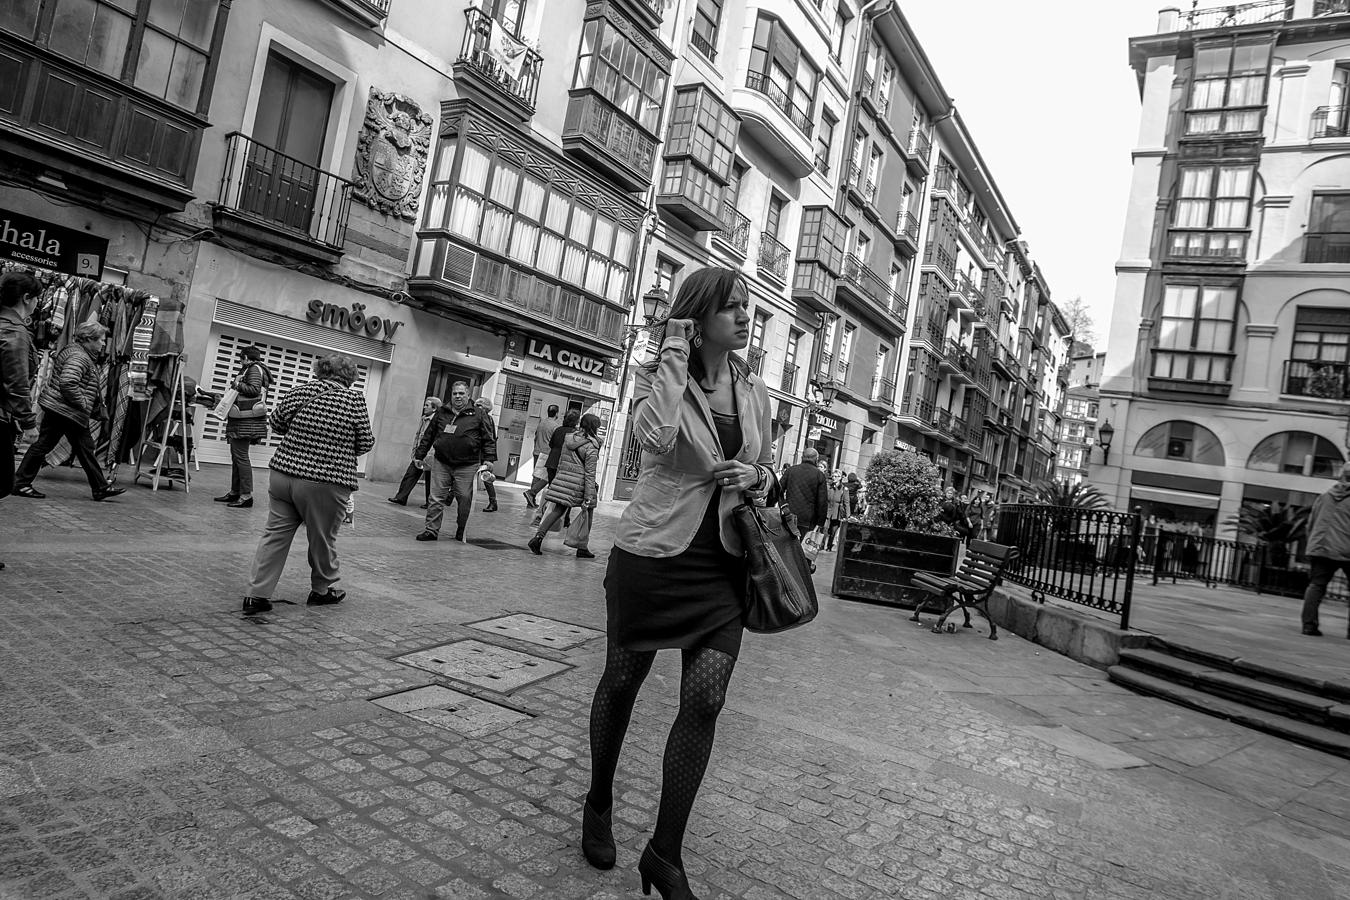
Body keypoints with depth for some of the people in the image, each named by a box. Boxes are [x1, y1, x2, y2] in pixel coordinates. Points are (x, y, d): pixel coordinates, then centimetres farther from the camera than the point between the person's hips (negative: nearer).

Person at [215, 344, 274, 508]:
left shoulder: (254, 369, -8)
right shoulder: (248, 369, 22)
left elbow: (254, 389, -22)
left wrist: (237, 384, -9)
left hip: (246, 420, -10)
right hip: (241, 420, 10)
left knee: (241, 456, -10)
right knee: (236, 456, 14)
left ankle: (247, 496, -9)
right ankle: (234, 492, 22)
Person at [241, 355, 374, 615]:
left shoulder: (297, 392, 3)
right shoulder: (355, 400, -9)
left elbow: (276, 424, 16)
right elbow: (366, 443, -3)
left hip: (282, 474, 4)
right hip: (326, 484, -4)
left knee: (275, 534, 13)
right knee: (322, 539, 13)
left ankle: (257, 594, 14)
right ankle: (321, 590, 31)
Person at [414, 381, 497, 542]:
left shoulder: (477, 415, 2)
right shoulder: (441, 413, 12)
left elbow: (489, 439, 2)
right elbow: (428, 435, 19)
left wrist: (488, 459, -7)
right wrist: (419, 455, 17)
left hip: (467, 467, -3)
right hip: (441, 464, 3)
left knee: (464, 500, 1)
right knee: (436, 498, 0)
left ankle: (461, 533, 17)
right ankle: (431, 530, 6)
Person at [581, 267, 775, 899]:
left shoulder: (755, 391, 6)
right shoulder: (657, 375, -7)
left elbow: (766, 468, 19)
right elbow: (656, 436, -30)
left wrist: (754, 479, -5)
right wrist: (675, 353, -20)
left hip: (721, 562, 4)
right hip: (652, 554, -3)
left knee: (704, 702, -4)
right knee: (621, 683, 13)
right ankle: (598, 806, 39)